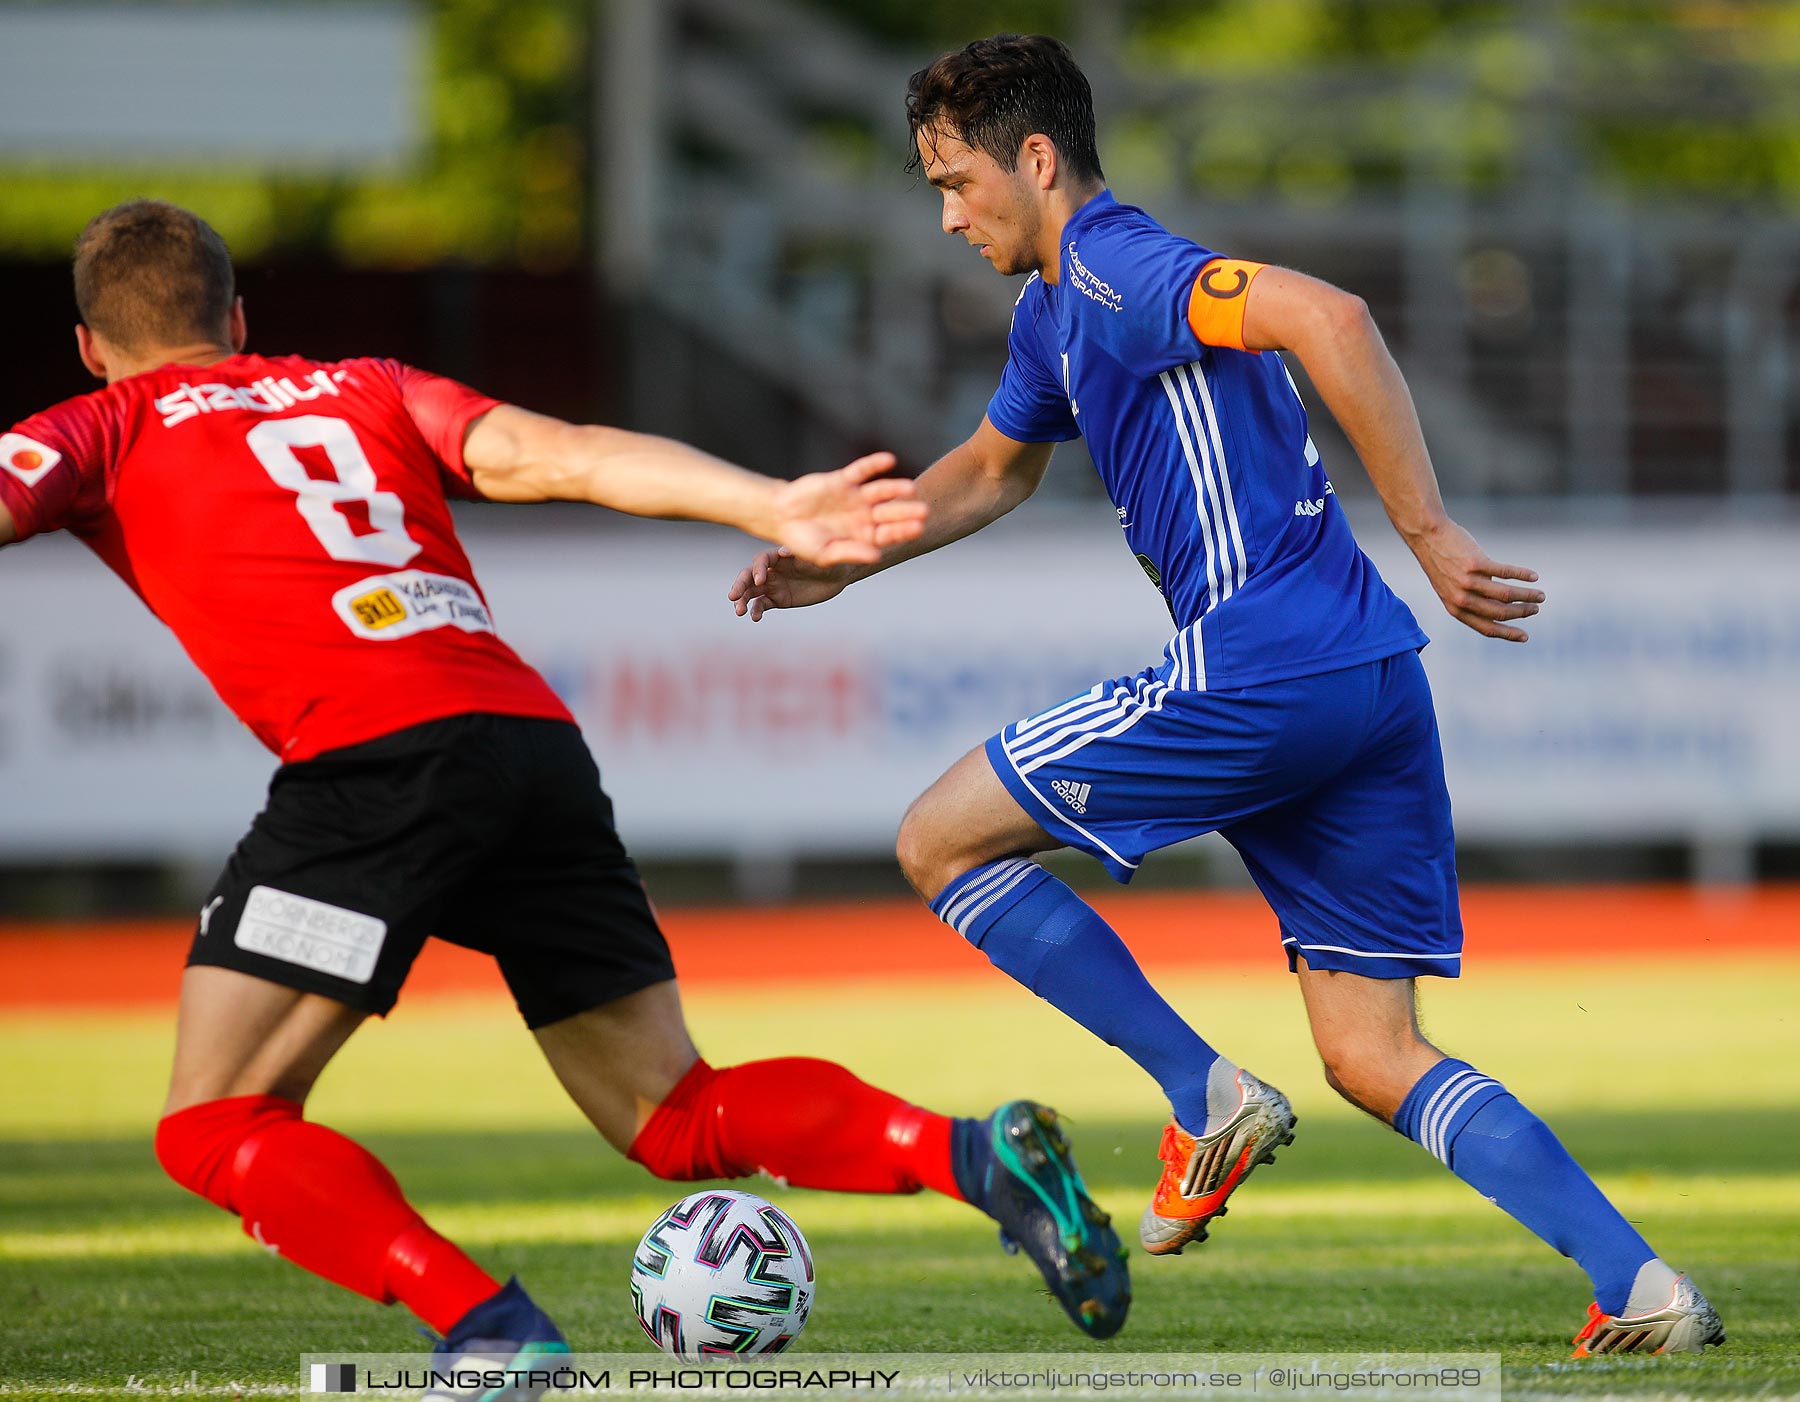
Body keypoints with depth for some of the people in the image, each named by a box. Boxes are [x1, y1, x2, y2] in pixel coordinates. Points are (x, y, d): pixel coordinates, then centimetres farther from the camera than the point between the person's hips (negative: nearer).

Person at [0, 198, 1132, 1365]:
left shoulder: (94, 435, 17)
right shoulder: (365, 390, 28)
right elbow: (559, 456, 14)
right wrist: (773, 508, 4)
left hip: (374, 756, -6)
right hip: (540, 740, 6)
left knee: (214, 1128, 2)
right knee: (675, 1118, 16)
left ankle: (491, 1334, -16)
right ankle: (980, 1155, -4)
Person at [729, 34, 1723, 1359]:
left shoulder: (1113, 269, -8)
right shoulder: (1055, 312, 23)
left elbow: (1326, 317, -25)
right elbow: (995, 467, 43)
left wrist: (1429, 532, -24)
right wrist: (843, 559, 32)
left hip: (1262, 669, -10)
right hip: (1370, 683, 10)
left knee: (941, 839, 4)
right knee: (1374, 1058, 8)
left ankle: (1206, 1098, 1)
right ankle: (1642, 1287, -5)